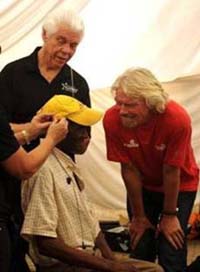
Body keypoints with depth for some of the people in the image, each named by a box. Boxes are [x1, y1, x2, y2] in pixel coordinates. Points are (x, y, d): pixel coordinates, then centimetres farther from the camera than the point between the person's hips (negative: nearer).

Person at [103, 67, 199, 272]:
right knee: (140, 251, 4)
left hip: (179, 186, -2)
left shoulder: (177, 118, -33)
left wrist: (169, 215, -11)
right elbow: (129, 169, -17)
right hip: (142, 186, 2)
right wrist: (138, 216, -8)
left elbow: (171, 172, -23)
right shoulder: (112, 119, -26)